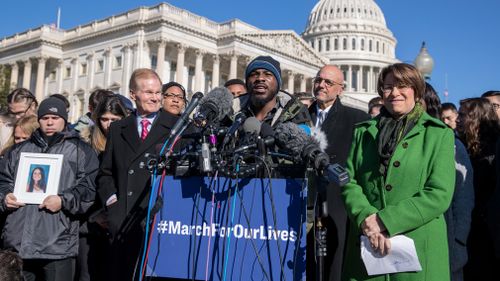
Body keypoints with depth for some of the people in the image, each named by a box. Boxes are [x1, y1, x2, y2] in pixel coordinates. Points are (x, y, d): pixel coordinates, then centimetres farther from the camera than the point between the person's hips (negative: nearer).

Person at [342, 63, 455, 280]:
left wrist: (384, 220, -15)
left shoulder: (439, 134, 2)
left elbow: (440, 195, -8)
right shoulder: (364, 132, 11)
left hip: (419, 250, -2)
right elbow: (349, 183, 3)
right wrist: (367, 219, -15)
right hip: (365, 247, 2)